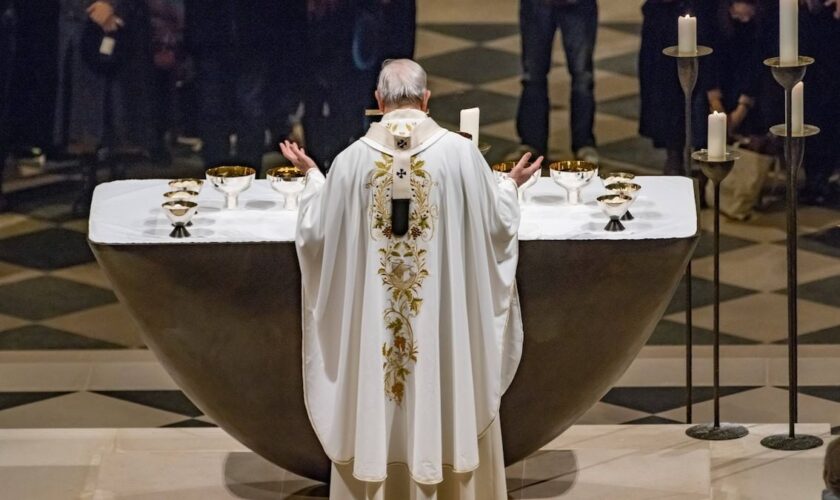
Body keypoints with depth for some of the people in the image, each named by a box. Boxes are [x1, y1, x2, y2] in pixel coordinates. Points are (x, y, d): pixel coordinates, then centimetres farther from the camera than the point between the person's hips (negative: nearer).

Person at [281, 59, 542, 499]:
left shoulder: (352, 158, -5)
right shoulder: (460, 152, -7)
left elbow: (316, 233, 3)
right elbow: (497, 225, -1)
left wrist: (312, 176, 20)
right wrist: (510, 185, 20)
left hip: (370, 324, 1)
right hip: (445, 322, -1)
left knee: (376, 413, 10)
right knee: (449, 414, 9)